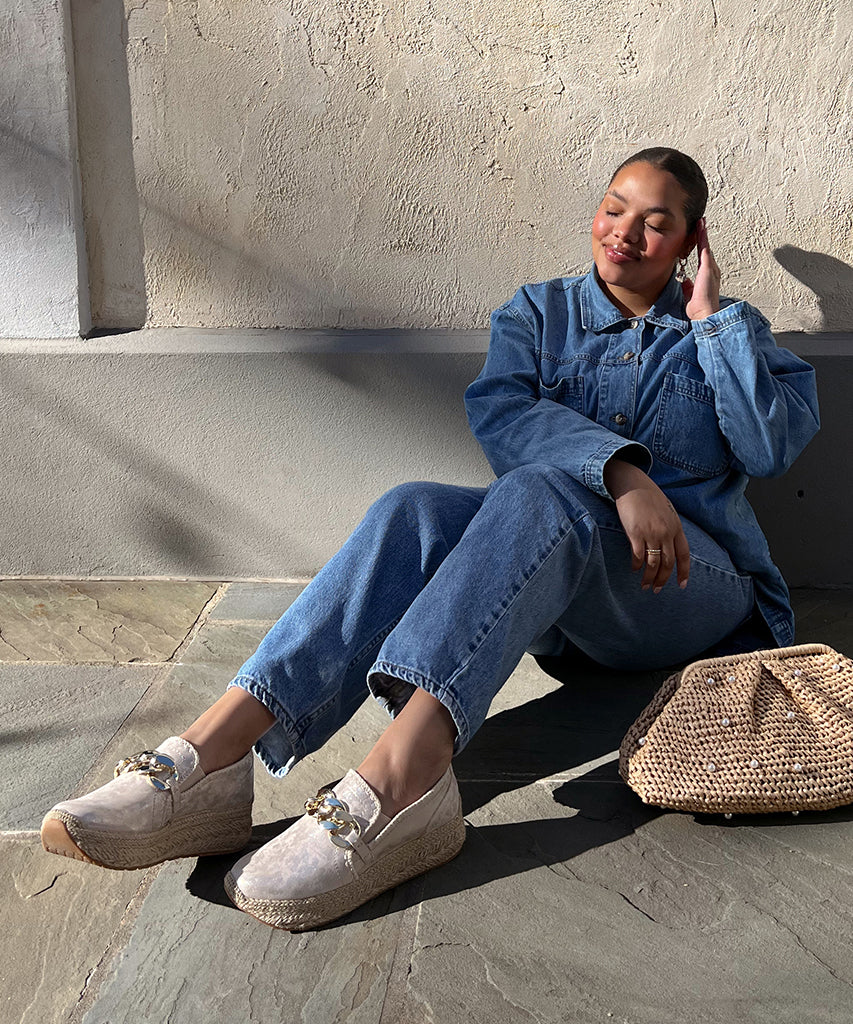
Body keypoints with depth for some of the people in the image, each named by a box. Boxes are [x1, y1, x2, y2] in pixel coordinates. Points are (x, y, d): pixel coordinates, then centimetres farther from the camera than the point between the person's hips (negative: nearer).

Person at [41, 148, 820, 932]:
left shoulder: (728, 330, 16)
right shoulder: (540, 312, 16)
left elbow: (773, 445, -2)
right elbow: (500, 413, -7)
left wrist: (712, 315, -1)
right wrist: (620, 472, -22)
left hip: (690, 585, -2)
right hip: (552, 585, 2)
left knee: (539, 490, -35)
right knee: (413, 513, -29)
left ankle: (397, 780, -55)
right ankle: (211, 757, -45)